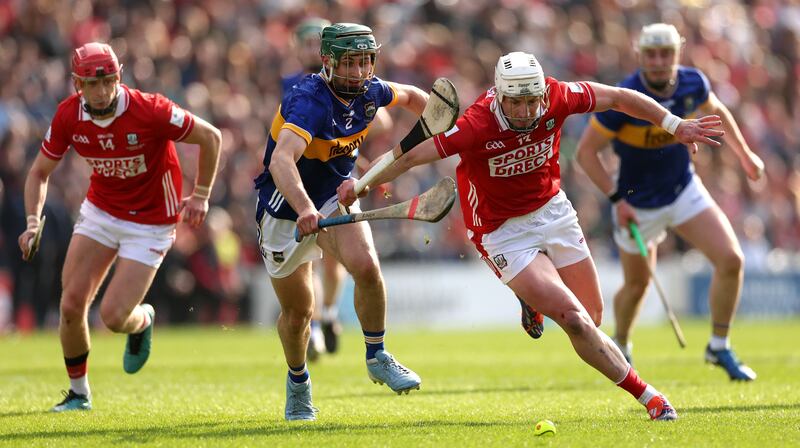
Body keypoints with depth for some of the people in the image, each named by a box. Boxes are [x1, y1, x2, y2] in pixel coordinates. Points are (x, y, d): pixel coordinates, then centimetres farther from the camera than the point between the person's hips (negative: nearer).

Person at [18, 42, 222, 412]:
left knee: (113, 317, -12)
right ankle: (79, 392, 17)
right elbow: (39, 173, 1)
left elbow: (210, 137, -13)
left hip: (150, 224, -4)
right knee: (72, 306, -5)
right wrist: (33, 222, -14)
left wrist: (200, 196, -9)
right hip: (99, 211, 4)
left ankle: (143, 321, 26)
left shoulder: (149, 111, -26)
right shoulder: (68, 116, -13)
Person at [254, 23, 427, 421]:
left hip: (334, 198, 4)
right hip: (286, 208, -4)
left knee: (365, 265, -24)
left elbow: (410, 96, 17)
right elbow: (281, 160, -49)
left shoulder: (370, 92, -10)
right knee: (298, 310, 7)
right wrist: (303, 209, -64)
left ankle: (377, 358, -5)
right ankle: (298, 382, 35)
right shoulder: (309, 101, -32)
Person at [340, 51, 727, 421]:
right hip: (503, 233, -5)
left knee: (592, 317, 9)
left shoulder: (557, 97, -17)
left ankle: (535, 302, 41)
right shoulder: (478, 125, -29)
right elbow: (414, 156, -18)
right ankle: (646, 396, -3)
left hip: (553, 211, 5)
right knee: (575, 320, -16)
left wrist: (675, 125, 4)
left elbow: (616, 97, -1)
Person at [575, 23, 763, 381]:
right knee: (637, 285, 10)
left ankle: (719, 347, 5)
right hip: (637, 205, -4)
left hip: (684, 189, 4)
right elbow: (585, 152, -18)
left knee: (731, 260, -12)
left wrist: (744, 154, 20)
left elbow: (715, 111, 13)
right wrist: (617, 199, -22)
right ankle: (620, 347, 42)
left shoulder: (693, 84, -12)